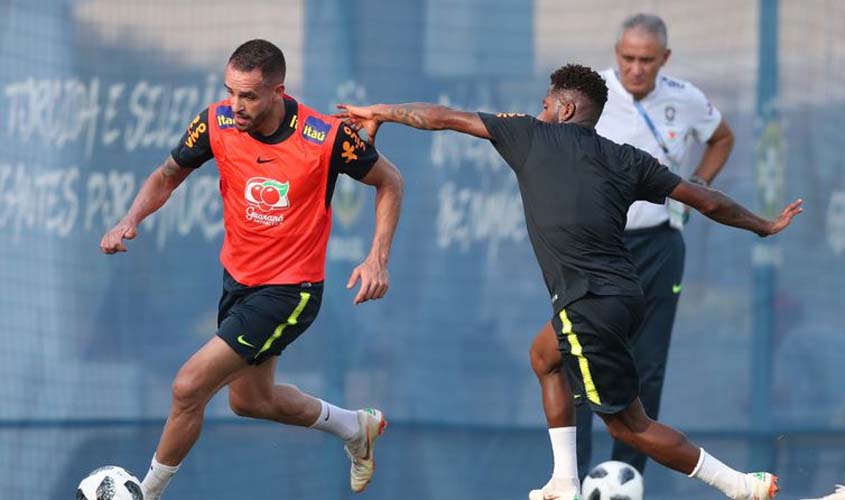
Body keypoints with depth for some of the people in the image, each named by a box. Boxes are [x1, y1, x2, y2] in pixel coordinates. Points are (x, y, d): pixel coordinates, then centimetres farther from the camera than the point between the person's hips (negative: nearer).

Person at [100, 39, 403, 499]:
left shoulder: (326, 138, -24)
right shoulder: (216, 123, -13)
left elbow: (389, 182, -6)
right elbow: (167, 176, 4)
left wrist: (377, 259, -15)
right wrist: (131, 220, -15)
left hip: (290, 289, -6)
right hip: (237, 276, 6)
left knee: (189, 388, -14)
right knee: (250, 400, 24)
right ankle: (356, 428, 49)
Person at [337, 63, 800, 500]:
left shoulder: (532, 135, 3)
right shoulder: (627, 160, 12)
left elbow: (442, 117, 10)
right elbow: (709, 201, 14)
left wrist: (378, 113, 25)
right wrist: (765, 226, 31)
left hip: (591, 306, -7)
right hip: (625, 296, 7)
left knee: (629, 424, 2)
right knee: (545, 355, 31)